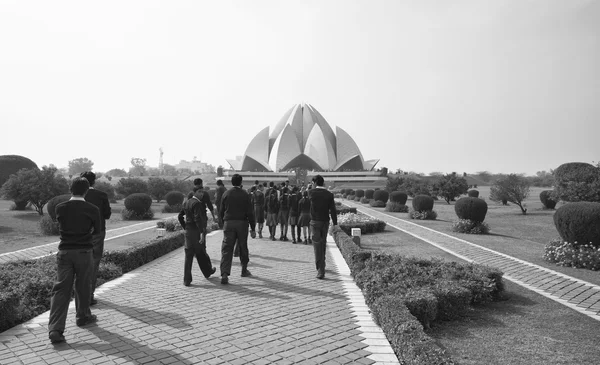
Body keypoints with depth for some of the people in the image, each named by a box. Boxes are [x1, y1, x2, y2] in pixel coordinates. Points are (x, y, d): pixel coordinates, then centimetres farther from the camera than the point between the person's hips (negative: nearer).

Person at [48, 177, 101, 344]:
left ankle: (55, 329, -7)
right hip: (84, 252, -2)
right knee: (83, 286, 16)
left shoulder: (60, 208, -3)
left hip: (65, 252, 2)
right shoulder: (92, 209, -9)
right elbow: (98, 230, 5)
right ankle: (83, 316, 34)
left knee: (61, 289, 2)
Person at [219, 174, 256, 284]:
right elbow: (250, 213, -5)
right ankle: (244, 270, 32)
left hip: (228, 223, 1)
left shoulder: (226, 194, 2)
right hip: (242, 223, 0)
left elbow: (221, 211, 6)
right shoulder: (245, 195, -3)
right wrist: (253, 229, -1)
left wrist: (223, 223, 19)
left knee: (226, 249, -2)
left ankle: (224, 274, -15)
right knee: (243, 247, 17)